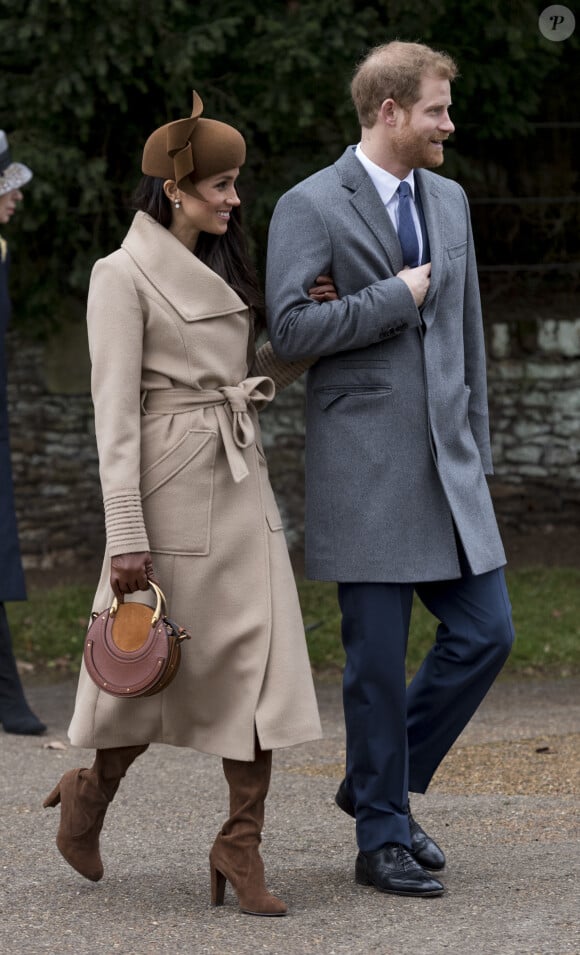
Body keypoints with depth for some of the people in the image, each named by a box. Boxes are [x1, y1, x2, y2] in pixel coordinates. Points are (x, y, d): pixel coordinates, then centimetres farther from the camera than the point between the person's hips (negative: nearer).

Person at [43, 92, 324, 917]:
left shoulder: (223, 268, 15)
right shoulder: (124, 275, -8)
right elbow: (115, 412, -13)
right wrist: (126, 536, -17)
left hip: (242, 483, 7)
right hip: (172, 485, -7)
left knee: (263, 660, -2)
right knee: (164, 665, 3)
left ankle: (241, 845, 3)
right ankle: (91, 795, 29)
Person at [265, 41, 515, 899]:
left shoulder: (450, 200, 14)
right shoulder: (311, 207, -6)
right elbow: (290, 329, -17)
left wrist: (477, 451, 17)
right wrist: (397, 295, -13)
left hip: (447, 465, 6)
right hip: (364, 468, -6)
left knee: (485, 633, 3)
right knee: (378, 659, -1)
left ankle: (380, 783, 21)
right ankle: (382, 838, 10)